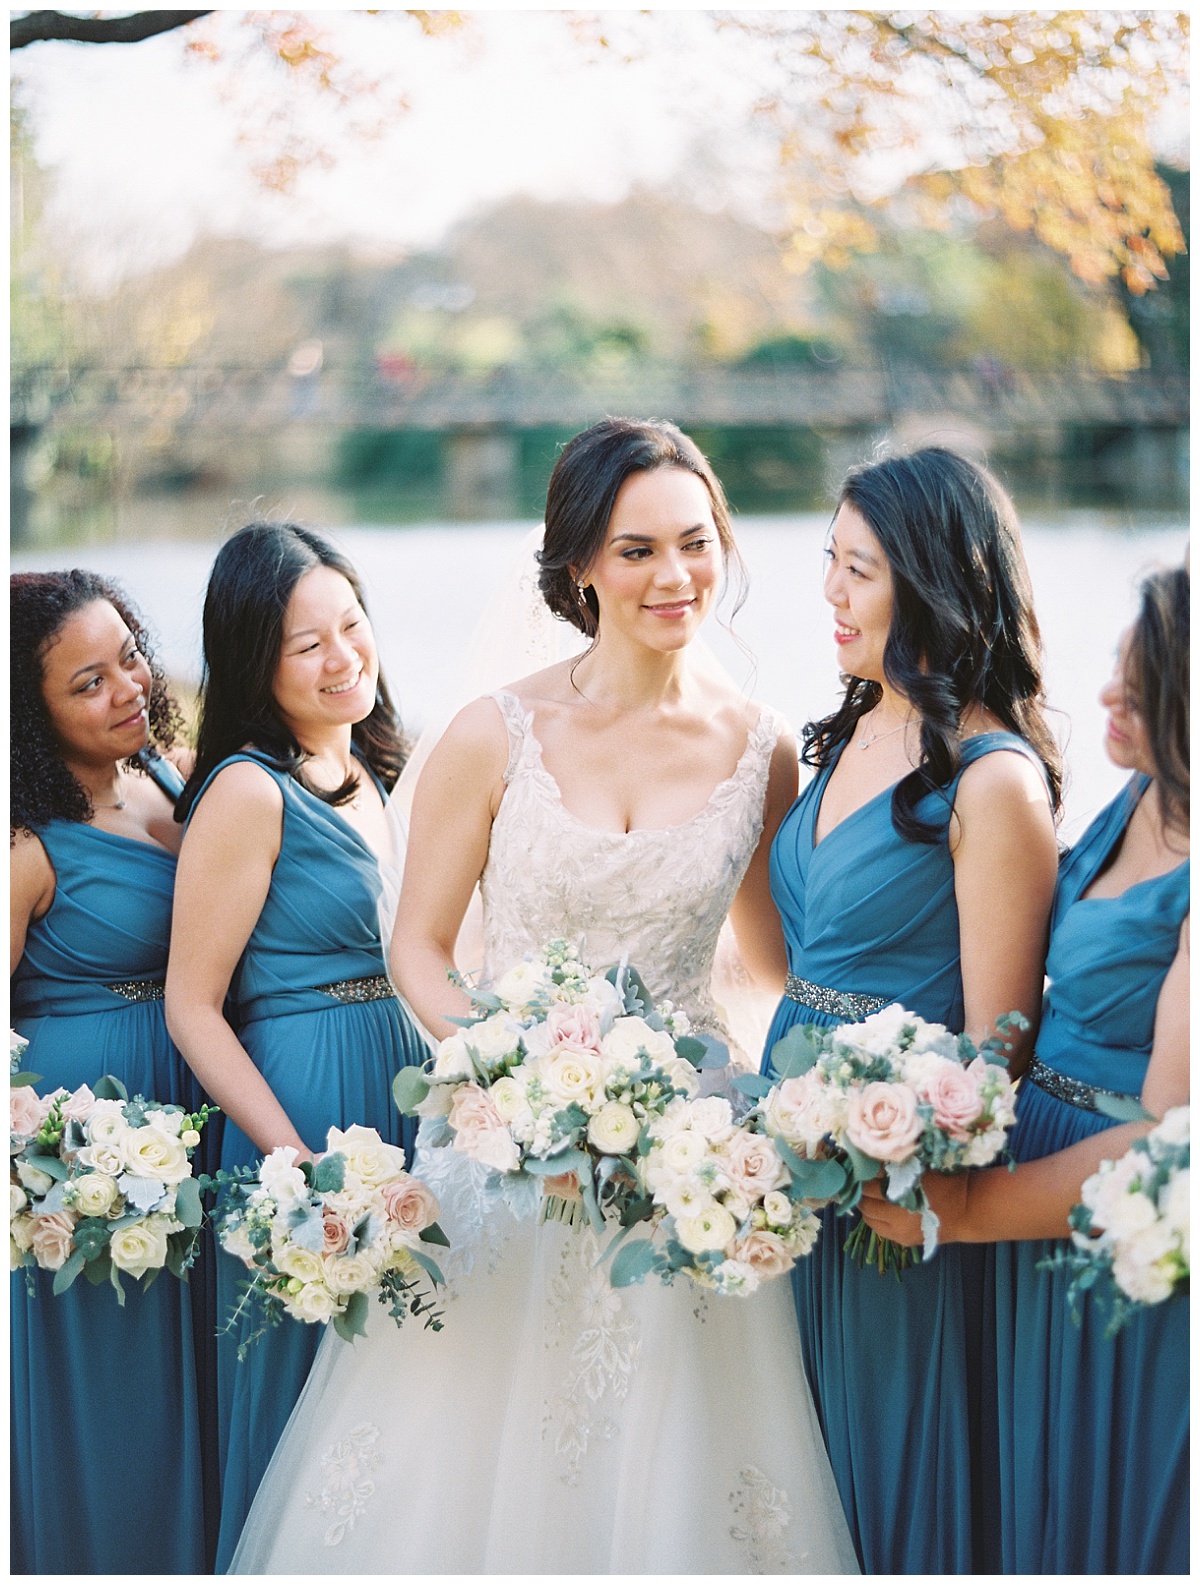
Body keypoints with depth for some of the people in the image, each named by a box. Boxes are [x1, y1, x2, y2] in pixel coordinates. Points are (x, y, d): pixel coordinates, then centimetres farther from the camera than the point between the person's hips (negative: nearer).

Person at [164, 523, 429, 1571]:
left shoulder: (367, 775, 10)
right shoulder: (250, 791, -14)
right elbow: (193, 1006, -15)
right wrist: (301, 1163, -21)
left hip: (401, 1090, 8)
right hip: (303, 1109, -8)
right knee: (307, 1400, 4)